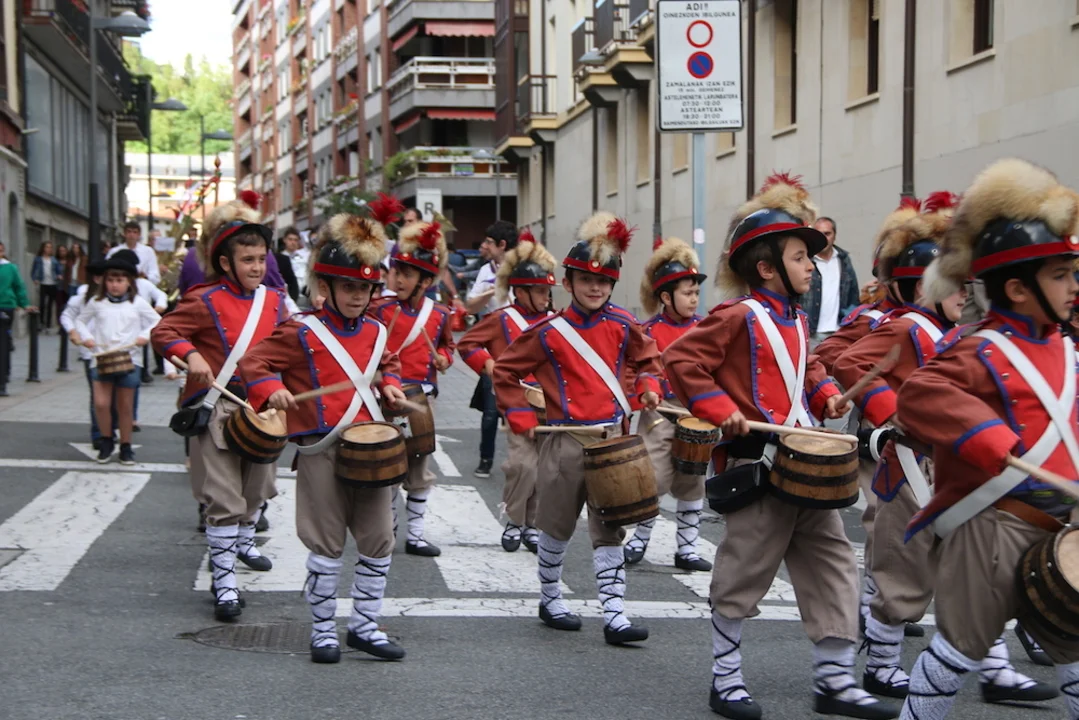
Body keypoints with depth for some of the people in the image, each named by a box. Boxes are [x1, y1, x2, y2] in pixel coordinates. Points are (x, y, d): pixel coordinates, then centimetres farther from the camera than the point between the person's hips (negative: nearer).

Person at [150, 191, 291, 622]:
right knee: (224, 499, -7)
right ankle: (223, 578, -1)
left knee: (256, 488, 22)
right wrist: (191, 356, -25)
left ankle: (243, 542, 49)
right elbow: (164, 333, -9)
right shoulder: (205, 302, -9)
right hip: (216, 410, -6)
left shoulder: (275, 301, 7)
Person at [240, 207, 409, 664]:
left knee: (379, 543, 7)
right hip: (322, 451, -5)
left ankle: (365, 626, 19)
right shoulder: (301, 333, -5)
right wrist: (272, 389, -20)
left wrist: (390, 386, 9)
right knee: (326, 547, 2)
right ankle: (323, 631, 14)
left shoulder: (376, 332, 11)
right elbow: (254, 363, -3)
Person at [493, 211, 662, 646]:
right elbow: (505, 373, 2)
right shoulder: (548, 333, -6)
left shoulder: (622, 326, 3)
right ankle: (550, 599, 30)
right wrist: (521, 417, -4)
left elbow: (646, 357, 21)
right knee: (557, 527, 10)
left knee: (609, 529, 2)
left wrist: (648, 386, 2)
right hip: (566, 442, -3)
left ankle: (614, 617, 0)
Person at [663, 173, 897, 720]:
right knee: (743, 572, 1)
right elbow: (681, 359, -15)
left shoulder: (796, 320, 14)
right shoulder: (738, 317, -11)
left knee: (832, 562, 6)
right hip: (756, 463, -8)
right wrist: (720, 409, -20)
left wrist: (824, 393, 10)